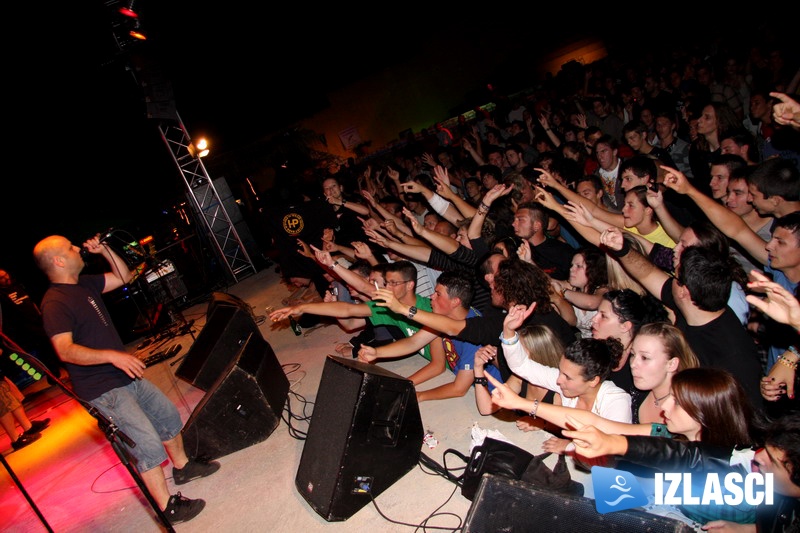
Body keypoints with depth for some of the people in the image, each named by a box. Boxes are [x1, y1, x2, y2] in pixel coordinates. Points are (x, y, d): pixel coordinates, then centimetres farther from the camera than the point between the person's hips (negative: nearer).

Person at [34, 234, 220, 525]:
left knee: (169, 414, 19)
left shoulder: (85, 284, 7)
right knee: (149, 444, -8)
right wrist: (112, 355, -39)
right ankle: (168, 507, 7)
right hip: (103, 389, -9)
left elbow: (124, 276, 18)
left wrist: (104, 250, 6)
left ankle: (182, 465, 40)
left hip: (126, 376, 9)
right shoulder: (54, 303, -19)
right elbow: (65, 350, -29)